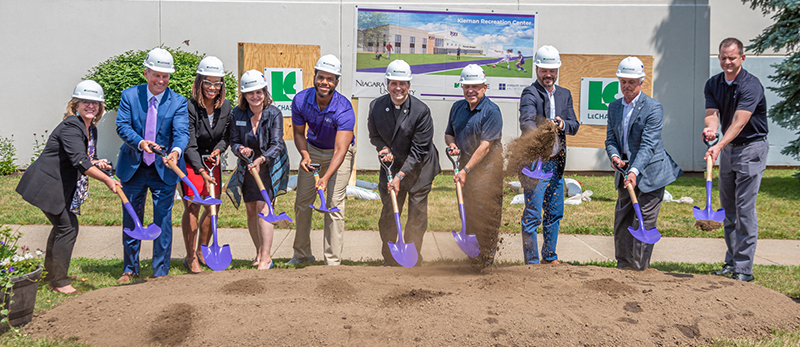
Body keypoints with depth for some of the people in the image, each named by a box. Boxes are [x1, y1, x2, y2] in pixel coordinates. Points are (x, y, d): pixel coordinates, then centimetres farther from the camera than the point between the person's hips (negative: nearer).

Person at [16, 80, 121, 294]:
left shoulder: (91, 129, 8)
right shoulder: (71, 127, -21)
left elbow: (86, 158, 18)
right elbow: (79, 161, -32)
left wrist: (96, 163, -5)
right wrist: (107, 180, -33)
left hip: (62, 187, 10)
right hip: (47, 186, -10)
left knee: (62, 226, 18)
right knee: (67, 227, -9)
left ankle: (50, 275, 33)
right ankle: (60, 282, 2)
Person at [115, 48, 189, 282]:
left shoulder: (178, 102, -3)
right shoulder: (130, 95, 0)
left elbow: (182, 132, -15)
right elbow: (122, 126, -8)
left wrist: (175, 151, -36)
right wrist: (140, 143, -28)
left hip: (164, 169, -1)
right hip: (133, 168, 2)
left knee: (163, 221, 2)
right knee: (131, 220, 12)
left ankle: (161, 272, 15)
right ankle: (130, 269, 29)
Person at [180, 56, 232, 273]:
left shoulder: (225, 107, -4)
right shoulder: (189, 107, -21)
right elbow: (190, 145, -23)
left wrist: (218, 150, -15)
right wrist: (202, 171, -31)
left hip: (212, 160, 6)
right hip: (190, 162, -5)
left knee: (213, 206, 7)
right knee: (192, 207, -9)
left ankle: (202, 251, 25)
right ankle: (190, 257, 3)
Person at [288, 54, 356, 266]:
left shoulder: (344, 110, -31)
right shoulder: (301, 100, -19)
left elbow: (340, 150, -37)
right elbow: (299, 132, -3)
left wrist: (326, 178, -48)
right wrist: (305, 156, -21)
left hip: (340, 152, -4)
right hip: (313, 150, 4)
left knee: (334, 204, -11)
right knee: (302, 202, 6)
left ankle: (333, 261, -4)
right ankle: (302, 255, 23)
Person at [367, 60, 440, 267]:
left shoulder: (421, 111, -18)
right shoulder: (376, 106, -7)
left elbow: (419, 150, -17)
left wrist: (400, 175, -20)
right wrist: (383, 148, -12)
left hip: (418, 168, -3)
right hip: (391, 165, 3)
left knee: (417, 216, 3)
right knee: (388, 215, 5)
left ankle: (413, 262, 18)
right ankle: (389, 261, 21)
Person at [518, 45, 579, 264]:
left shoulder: (565, 94, 14)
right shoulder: (530, 94, -9)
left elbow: (574, 126, 10)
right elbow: (526, 121, -26)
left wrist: (563, 124, -13)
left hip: (557, 163, 7)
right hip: (535, 162, -7)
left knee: (555, 213, 15)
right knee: (533, 214, -4)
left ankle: (550, 256, 29)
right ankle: (531, 261, 6)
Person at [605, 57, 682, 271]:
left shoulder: (653, 108, -13)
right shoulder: (614, 107, 7)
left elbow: (648, 145, -20)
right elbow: (610, 139, 8)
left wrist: (635, 171, -31)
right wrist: (614, 156, -14)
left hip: (650, 172, -6)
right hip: (626, 171, 6)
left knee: (644, 223, -1)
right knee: (621, 221, 11)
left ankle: (640, 268, 9)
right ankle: (623, 265, 24)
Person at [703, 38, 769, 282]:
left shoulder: (751, 85, -18)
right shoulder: (713, 84, 2)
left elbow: (739, 122, -29)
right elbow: (712, 114, -11)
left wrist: (719, 145, -43)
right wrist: (710, 128, -35)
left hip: (751, 148, -7)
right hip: (727, 148, 7)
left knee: (745, 209, -9)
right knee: (728, 209, 10)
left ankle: (744, 269, -3)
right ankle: (731, 263, 18)